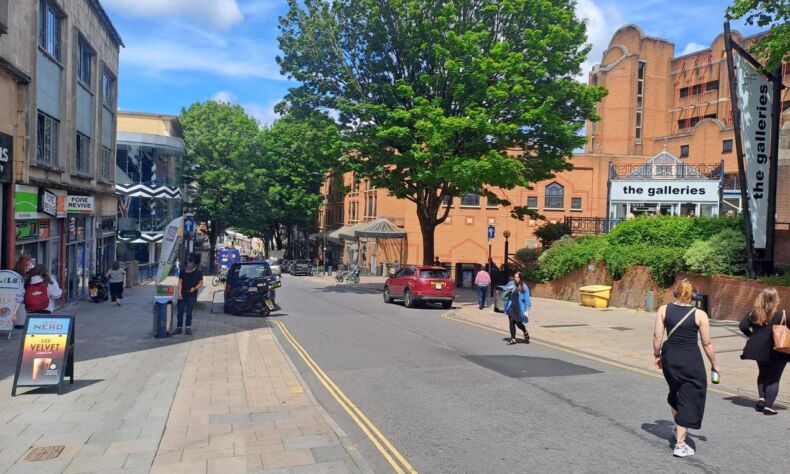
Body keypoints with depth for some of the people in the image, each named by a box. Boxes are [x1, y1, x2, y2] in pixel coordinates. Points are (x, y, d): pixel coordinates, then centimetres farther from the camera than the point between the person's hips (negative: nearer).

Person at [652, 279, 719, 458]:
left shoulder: (663, 310, -3)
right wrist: (714, 364, 8)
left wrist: (657, 355, 11)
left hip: (669, 357, 3)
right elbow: (707, 344, -4)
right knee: (689, 399, 6)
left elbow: (657, 336, -4)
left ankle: (678, 428, 44)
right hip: (691, 360, -3)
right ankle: (680, 444, 6)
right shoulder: (699, 315, -8)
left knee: (676, 392, 27)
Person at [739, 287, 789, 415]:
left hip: (759, 350, 3)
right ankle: (768, 406, 5)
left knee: (763, 374, 25)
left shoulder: (753, 313, -3)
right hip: (777, 351, -3)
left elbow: (743, 326, -6)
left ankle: (762, 398, 15)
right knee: (774, 378, 6)